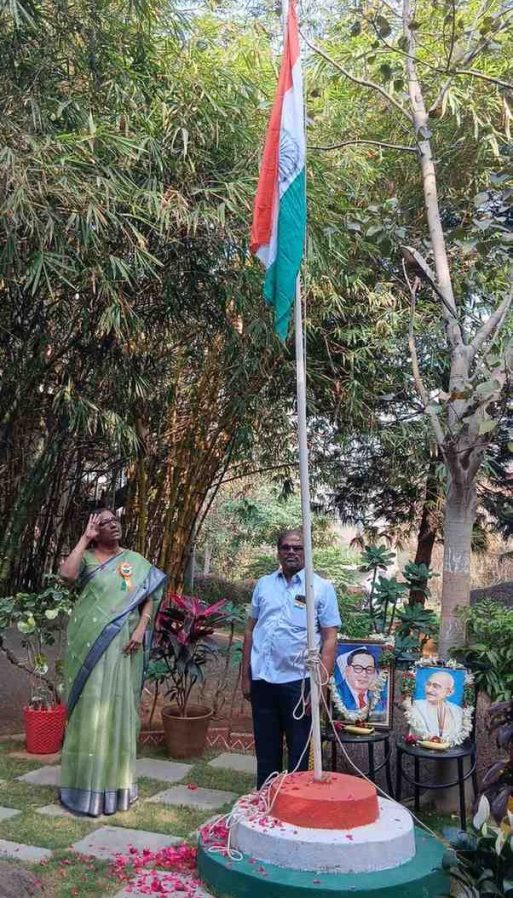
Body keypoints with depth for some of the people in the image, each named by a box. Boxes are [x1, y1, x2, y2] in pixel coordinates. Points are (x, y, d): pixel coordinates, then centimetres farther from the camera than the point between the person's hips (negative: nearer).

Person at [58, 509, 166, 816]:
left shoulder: (135, 561, 9)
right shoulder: (86, 558, 3)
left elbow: (149, 598, 7)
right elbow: (67, 573, -19)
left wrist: (141, 629, -8)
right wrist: (85, 537, -10)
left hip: (121, 645, 2)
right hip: (90, 643, -2)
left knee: (118, 709, 8)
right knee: (89, 709, 1)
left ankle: (115, 783, 21)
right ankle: (87, 784, 14)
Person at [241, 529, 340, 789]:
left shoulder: (322, 587, -2)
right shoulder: (263, 584, 8)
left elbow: (329, 640, -5)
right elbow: (250, 631, 12)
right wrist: (246, 676, 9)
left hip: (298, 681, -3)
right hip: (262, 680, 3)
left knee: (298, 751, 9)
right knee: (265, 750, 15)